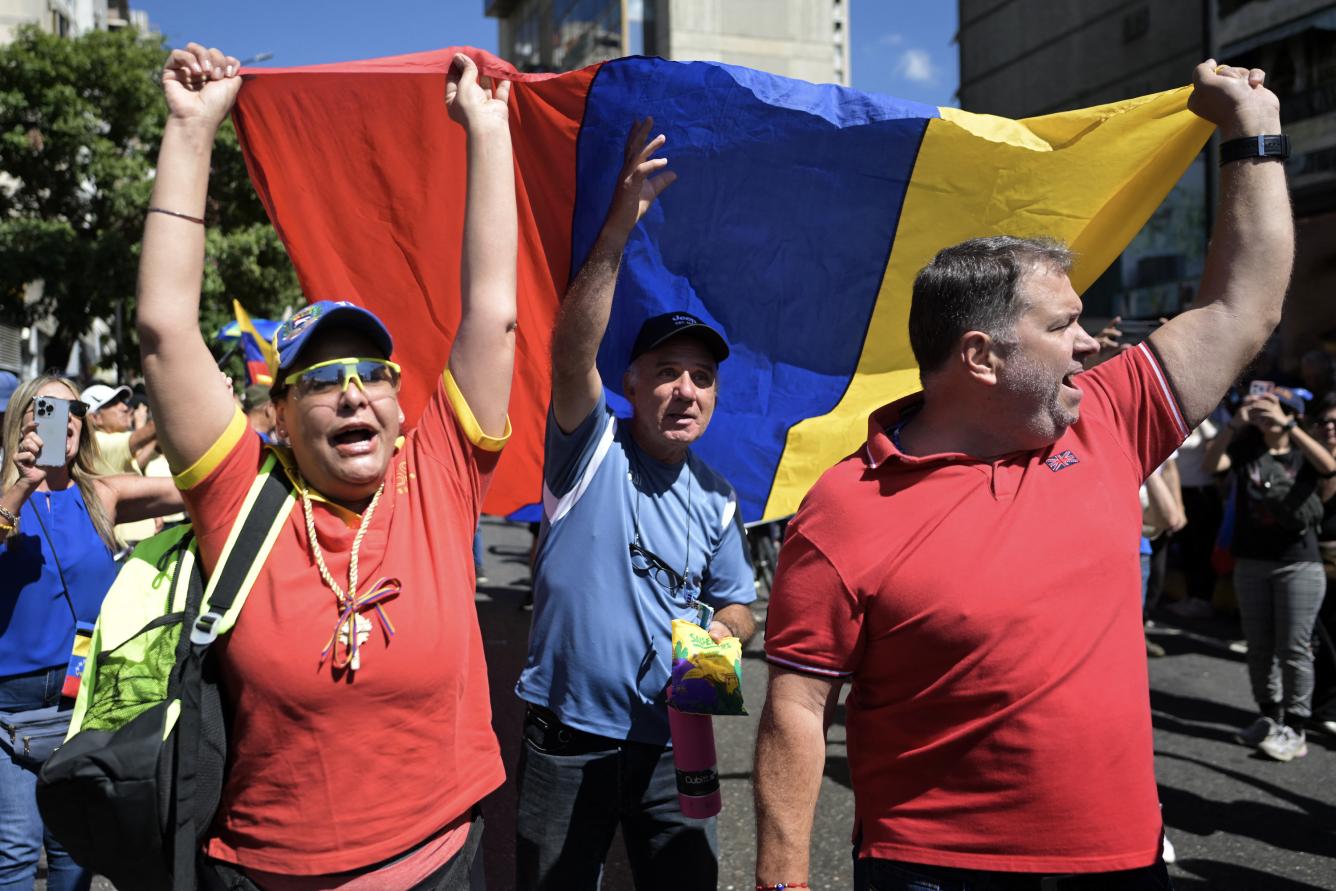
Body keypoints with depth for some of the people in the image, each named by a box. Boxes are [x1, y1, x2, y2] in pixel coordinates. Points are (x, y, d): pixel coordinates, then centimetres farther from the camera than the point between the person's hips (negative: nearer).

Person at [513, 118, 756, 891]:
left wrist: (722, 633, -8)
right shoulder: (593, 450, -7)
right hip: (567, 738, -3)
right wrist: (619, 228, -36)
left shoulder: (717, 500, 6)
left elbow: (738, 601, 17)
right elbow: (573, 350, -25)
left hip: (670, 737, 3)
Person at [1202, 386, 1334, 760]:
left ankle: (1295, 730, 6)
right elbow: (1212, 463, -14)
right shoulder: (1247, 449, 4)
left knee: (1293, 649, -2)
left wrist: (1286, 425, -31)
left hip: (1299, 565, -3)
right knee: (1259, 648, 11)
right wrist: (1236, 421, -27)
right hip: (1251, 563, 3)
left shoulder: (1303, 454, 0)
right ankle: (1269, 717, 26)